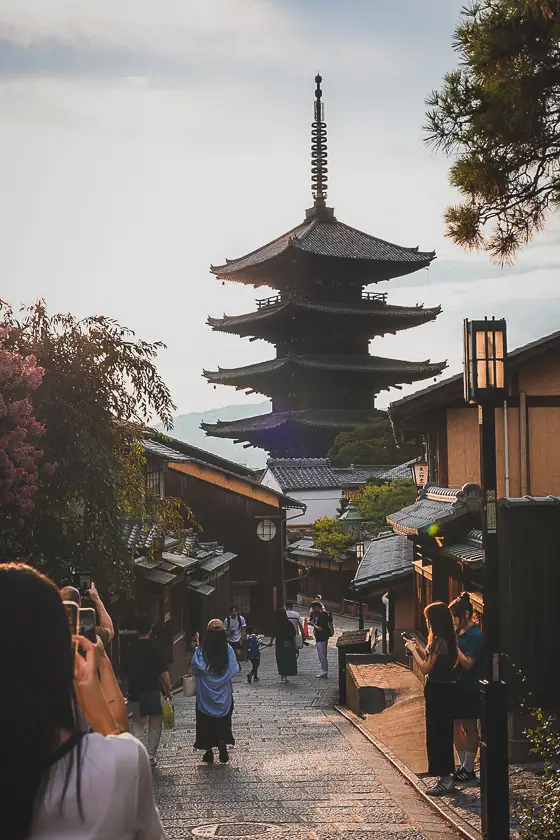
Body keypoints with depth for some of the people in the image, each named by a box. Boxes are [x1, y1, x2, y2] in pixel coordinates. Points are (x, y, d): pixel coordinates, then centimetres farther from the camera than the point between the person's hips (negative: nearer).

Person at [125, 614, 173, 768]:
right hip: (154, 691, -2)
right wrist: (168, 689, -1)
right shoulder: (156, 647, -10)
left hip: (136, 692, 2)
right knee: (155, 725, 11)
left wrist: (130, 690, 19)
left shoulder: (131, 648, -1)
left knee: (137, 723, 15)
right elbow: (163, 671, -11)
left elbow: (127, 673, 6)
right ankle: (151, 757, 11)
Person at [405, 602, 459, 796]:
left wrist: (413, 650, -8)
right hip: (446, 688, 10)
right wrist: (420, 649, 14)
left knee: (437, 734, -3)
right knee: (443, 732, 16)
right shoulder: (447, 639, 10)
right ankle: (445, 777, 24)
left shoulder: (439, 641, -20)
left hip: (438, 691, -10)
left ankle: (444, 778, 1)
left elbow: (425, 668, -18)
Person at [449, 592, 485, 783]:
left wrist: (454, 646, -22)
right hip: (459, 686, 9)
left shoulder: (475, 636, -17)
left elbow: (467, 663, -22)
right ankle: (464, 766, 22)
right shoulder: (460, 633, 11)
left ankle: (468, 769, 10)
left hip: (470, 689, -9)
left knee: (470, 728, 1)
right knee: (456, 725, 12)